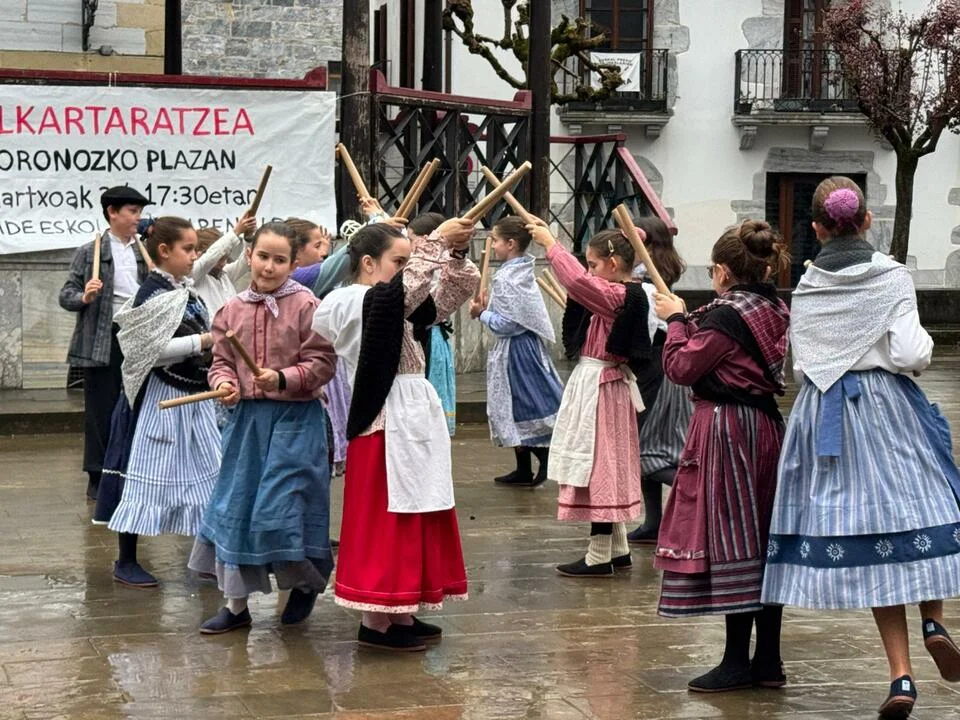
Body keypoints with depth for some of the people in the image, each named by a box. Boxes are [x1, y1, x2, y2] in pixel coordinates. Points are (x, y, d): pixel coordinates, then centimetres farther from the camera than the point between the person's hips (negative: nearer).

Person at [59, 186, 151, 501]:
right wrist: (85, 298, -20)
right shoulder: (89, 252, 0)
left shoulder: (145, 253, 10)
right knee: (101, 410, 2)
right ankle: (97, 478, 11)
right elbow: (66, 296, -1)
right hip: (103, 342, -3)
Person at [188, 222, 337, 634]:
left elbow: (322, 363, -10)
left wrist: (284, 379, -23)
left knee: (282, 503, -7)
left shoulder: (305, 306, -8)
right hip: (247, 415, 5)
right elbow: (222, 361, 11)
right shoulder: (233, 310, 5)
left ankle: (306, 583, 23)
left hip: (295, 417, -5)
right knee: (236, 507, 8)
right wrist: (224, 383, -10)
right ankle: (236, 604, 21)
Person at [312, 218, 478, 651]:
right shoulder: (363, 301, -11)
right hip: (386, 424, -10)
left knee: (412, 520, 13)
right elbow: (409, 288, -30)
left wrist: (456, 252, -4)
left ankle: (400, 616, 22)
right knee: (384, 522, -4)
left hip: (414, 420, 10)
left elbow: (462, 287, 13)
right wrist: (438, 241, -23)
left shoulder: (395, 307, 15)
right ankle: (376, 622, 3)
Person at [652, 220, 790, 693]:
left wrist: (676, 320, 1)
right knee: (764, 544, 10)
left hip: (726, 431, -9)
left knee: (729, 542, -4)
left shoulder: (726, 316, -16)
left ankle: (737, 661, -1)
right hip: (766, 427, 9)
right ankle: (768, 660, 15)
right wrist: (691, 321, 13)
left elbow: (681, 369, -11)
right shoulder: (775, 311, 9)